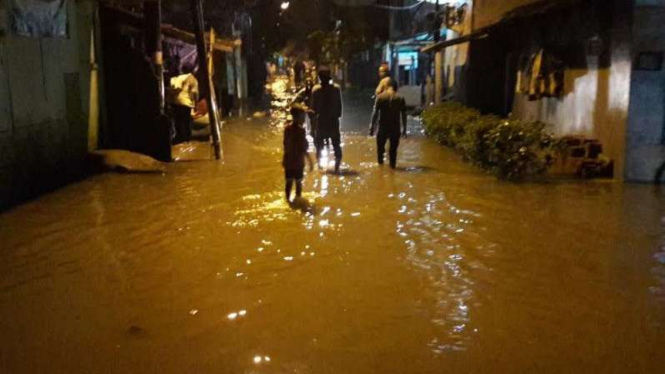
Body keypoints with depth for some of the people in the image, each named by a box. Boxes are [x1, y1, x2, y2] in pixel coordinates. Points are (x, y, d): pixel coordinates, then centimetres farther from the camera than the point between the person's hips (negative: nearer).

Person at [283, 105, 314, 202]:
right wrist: (310, 161, -13)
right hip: (298, 161, -6)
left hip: (288, 160, 6)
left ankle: (288, 199, 18)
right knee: (298, 182, 7)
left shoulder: (287, 128, 2)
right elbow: (303, 148, -19)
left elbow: (285, 144, 10)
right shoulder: (300, 130, -17)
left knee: (289, 181, 13)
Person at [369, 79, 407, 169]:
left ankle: (380, 161, 21)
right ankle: (392, 164, 14)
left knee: (380, 145, 18)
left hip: (383, 126, -1)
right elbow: (403, 115, 1)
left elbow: (375, 113, -6)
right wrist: (404, 129, 9)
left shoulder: (380, 97, -3)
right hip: (395, 127, 1)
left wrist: (372, 127, -1)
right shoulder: (400, 98, 0)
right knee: (393, 147, 11)